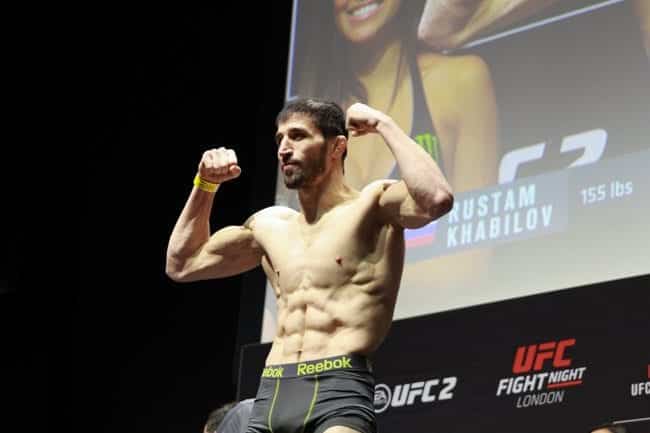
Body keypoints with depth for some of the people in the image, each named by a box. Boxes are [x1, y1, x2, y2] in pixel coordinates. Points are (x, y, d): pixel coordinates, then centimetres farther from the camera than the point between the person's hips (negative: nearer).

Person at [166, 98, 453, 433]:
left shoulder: (372, 205, 3)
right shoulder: (270, 225, 22)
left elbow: (436, 200, -19)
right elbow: (182, 265, 32)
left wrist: (384, 125, -9)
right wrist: (205, 185, 23)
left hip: (338, 392, -7)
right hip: (270, 397, 7)